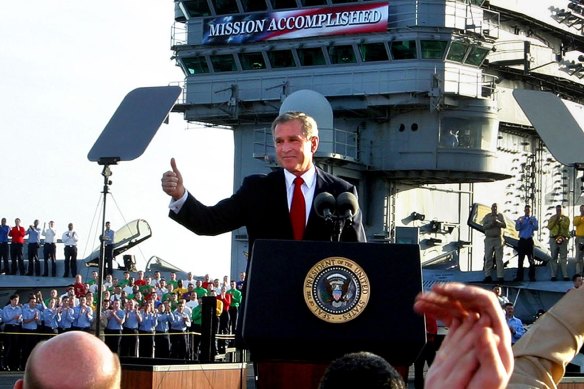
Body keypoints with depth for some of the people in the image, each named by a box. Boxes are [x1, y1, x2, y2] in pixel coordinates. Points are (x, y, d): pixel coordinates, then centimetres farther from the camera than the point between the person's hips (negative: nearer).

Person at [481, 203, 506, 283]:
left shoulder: (500, 216, 9)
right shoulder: (487, 216, 9)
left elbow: (504, 225, -2)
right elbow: (484, 226, -3)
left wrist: (497, 222, -18)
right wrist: (491, 223, -19)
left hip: (498, 239, -1)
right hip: (489, 239, 1)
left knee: (499, 258, -3)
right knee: (488, 258, 0)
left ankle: (500, 277, -5)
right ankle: (487, 276, 4)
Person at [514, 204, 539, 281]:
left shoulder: (534, 219, 8)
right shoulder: (520, 219, 10)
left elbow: (536, 228, -3)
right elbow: (517, 228, -2)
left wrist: (532, 223, -20)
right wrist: (520, 222, -19)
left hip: (529, 240, -1)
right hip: (522, 240, 1)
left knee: (531, 259, -3)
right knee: (520, 259, 1)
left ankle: (532, 276, -3)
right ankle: (519, 276, 4)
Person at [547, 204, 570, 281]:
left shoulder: (565, 218, 8)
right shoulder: (552, 218, 11)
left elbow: (566, 226, -8)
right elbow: (549, 227, -2)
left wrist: (560, 220, -11)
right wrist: (555, 219, -6)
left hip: (563, 239, -1)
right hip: (553, 239, 1)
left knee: (563, 258, -4)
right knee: (554, 257, 0)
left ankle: (565, 275, -7)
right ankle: (553, 275, 0)